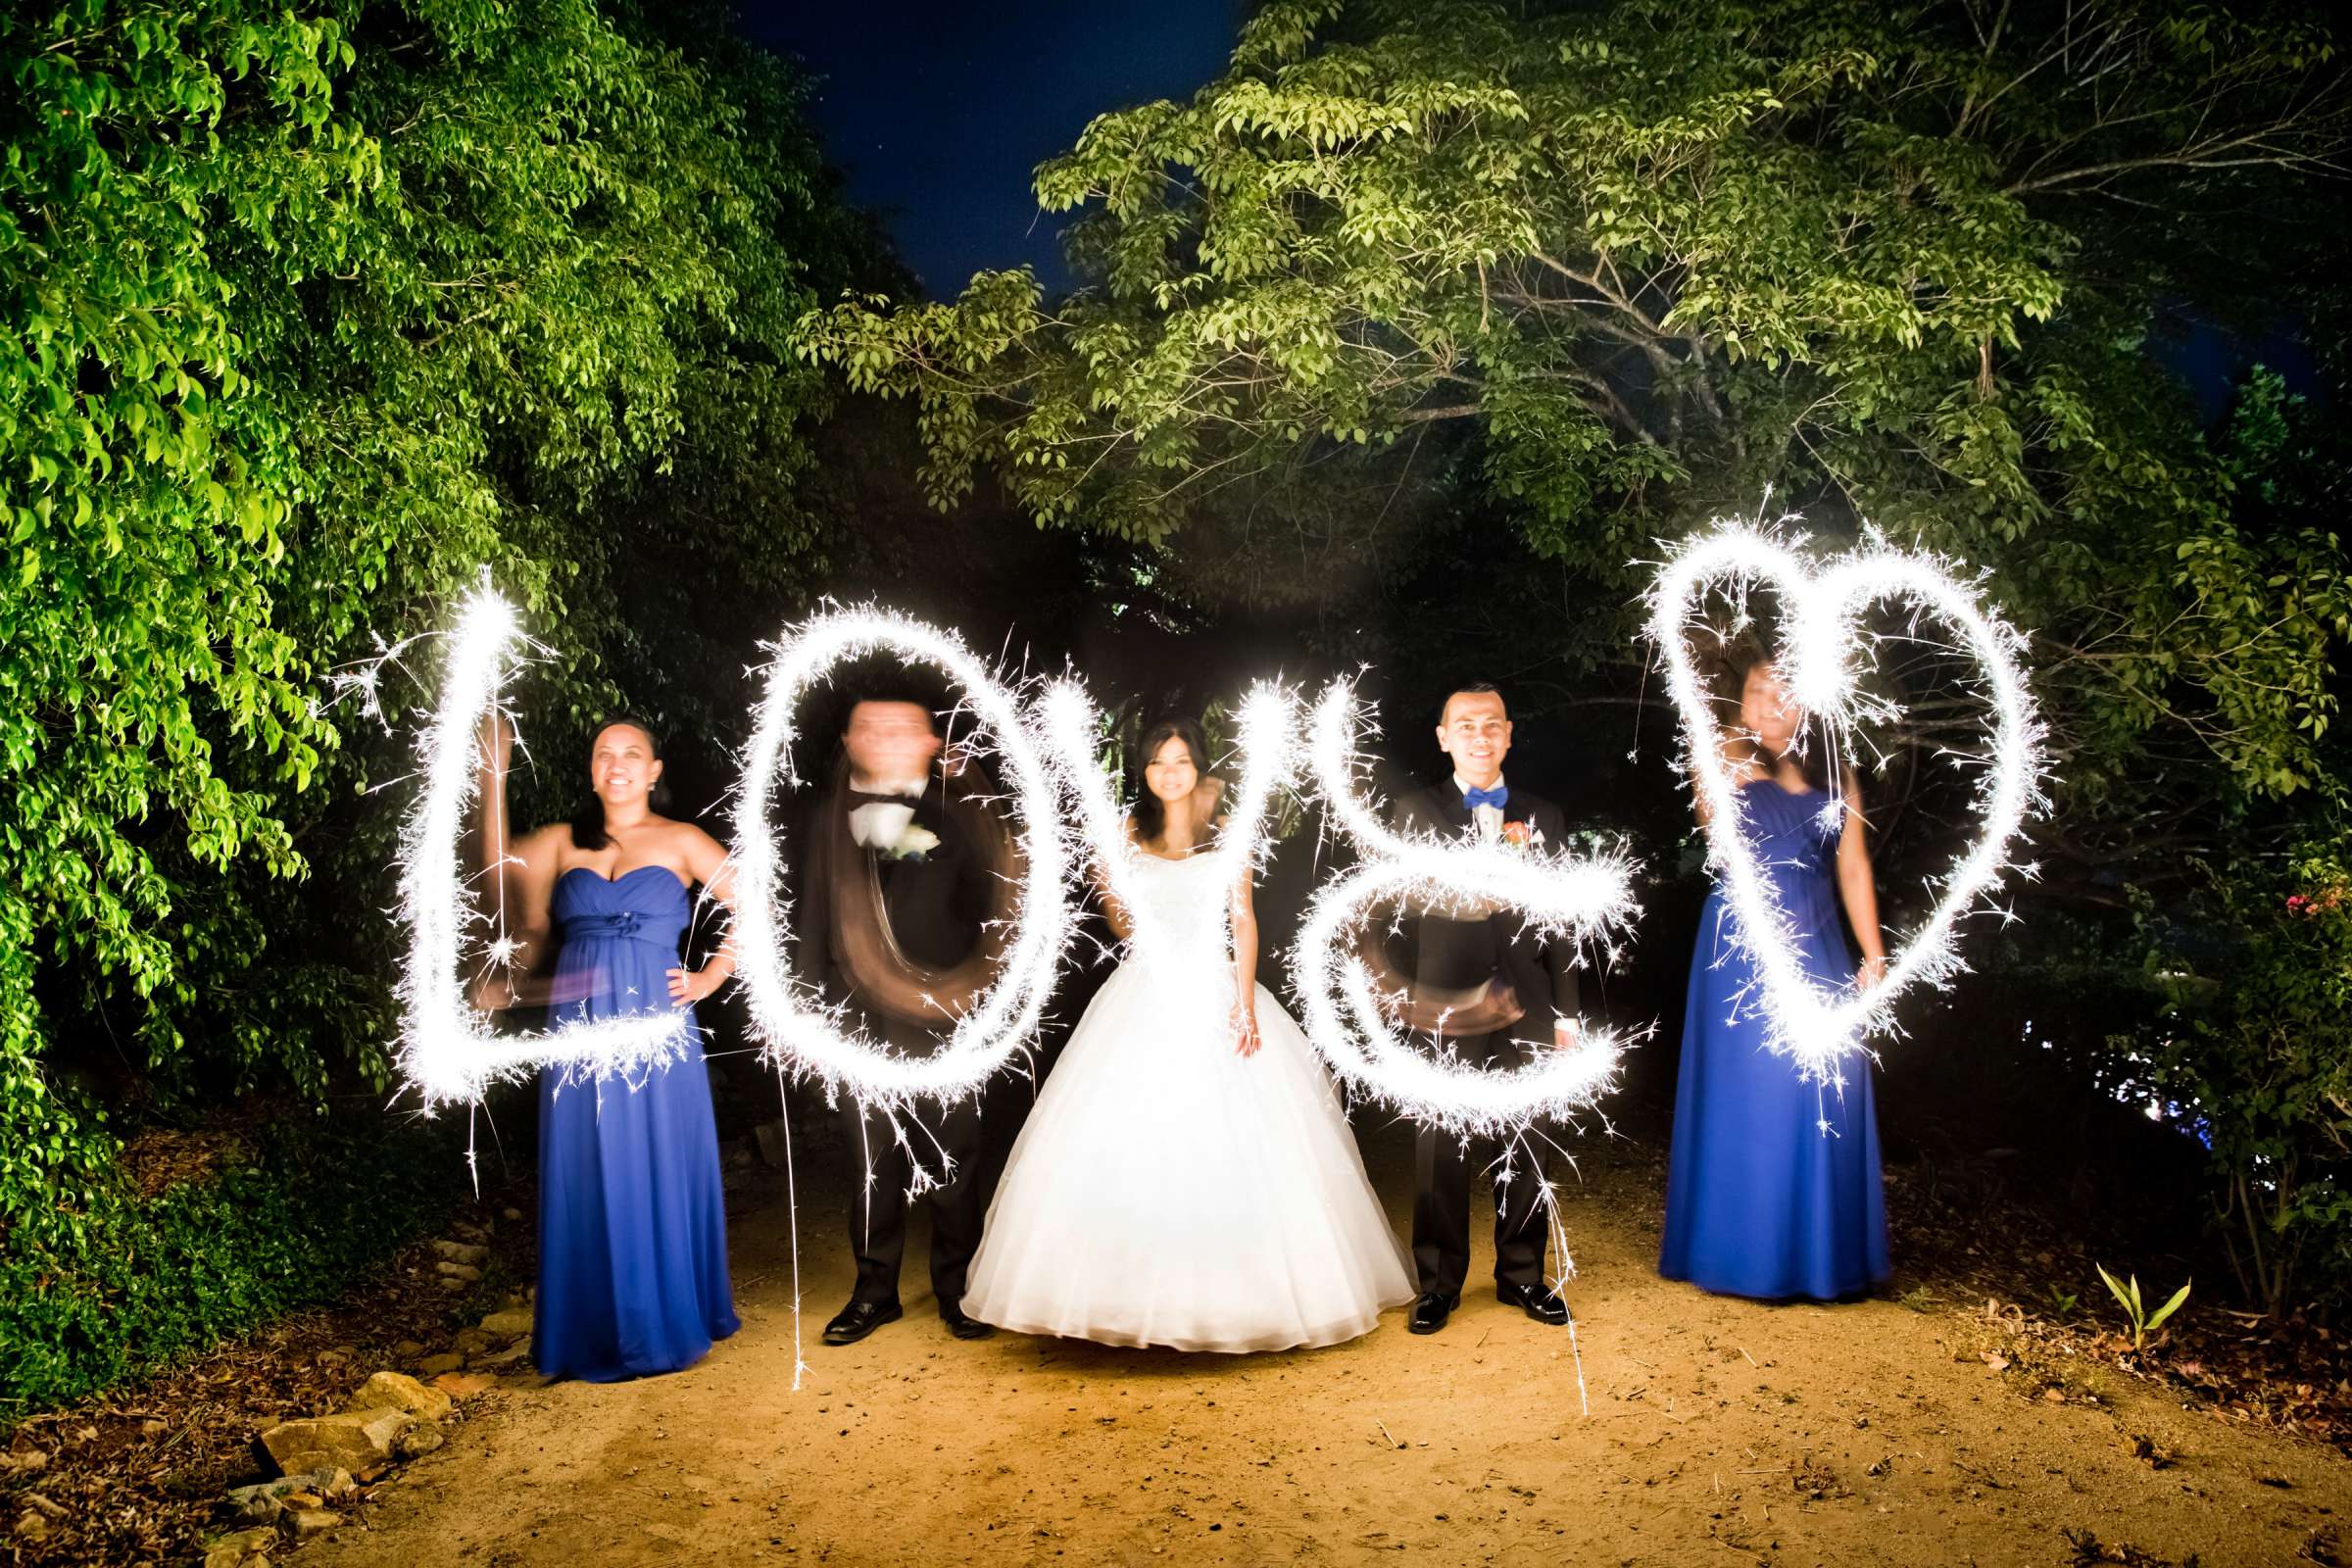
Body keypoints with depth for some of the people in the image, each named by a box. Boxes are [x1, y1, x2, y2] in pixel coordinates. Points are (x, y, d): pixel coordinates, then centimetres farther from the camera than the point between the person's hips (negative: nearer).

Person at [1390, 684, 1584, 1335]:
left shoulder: (1542, 817, 10)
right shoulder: (1418, 810, 4)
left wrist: (1566, 1013, 7)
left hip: (1526, 1009, 2)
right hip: (1447, 1004, -2)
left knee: (1524, 1147, 8)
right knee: (1441, 1148, 2)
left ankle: (1522, 1276, 23)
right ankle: (1439, 1283, 14)